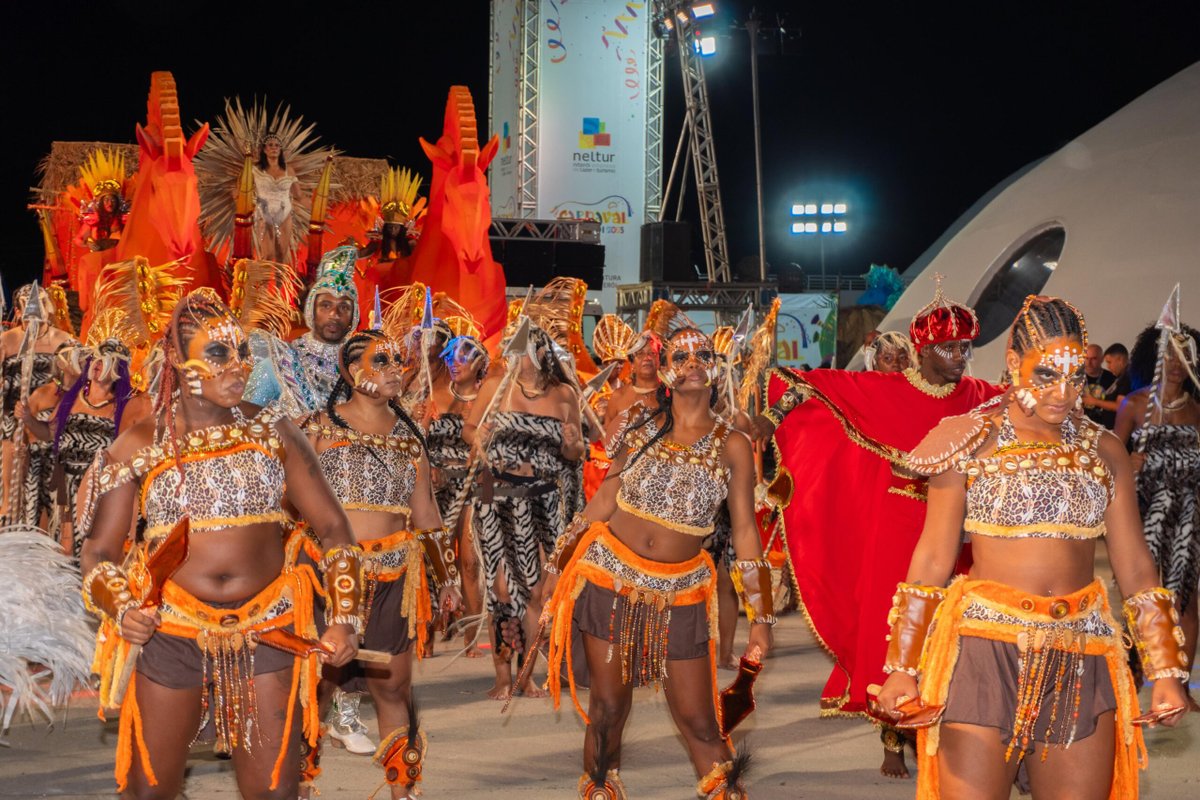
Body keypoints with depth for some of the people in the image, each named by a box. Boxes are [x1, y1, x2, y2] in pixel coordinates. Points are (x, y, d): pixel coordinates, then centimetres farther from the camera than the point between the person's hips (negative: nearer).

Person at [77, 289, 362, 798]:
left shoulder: (272, 432, 5)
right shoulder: (140, 446, 1)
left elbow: (332, 529, 7)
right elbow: (99, 551, 4)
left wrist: (345, 619, -5)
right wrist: (120, 608, -16)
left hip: (268, 634, 1)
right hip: (169, 635, -1)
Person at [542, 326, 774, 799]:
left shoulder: (731, 446, 0)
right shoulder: (643, 429, 4)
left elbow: (745, 531, 1)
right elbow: (602, 504, 7)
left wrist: (761, 617, -1)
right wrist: (558, 568, 6)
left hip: (678, 594, -1)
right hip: (610, 577, 1)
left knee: (699, 722, -1)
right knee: (608, 707, 5)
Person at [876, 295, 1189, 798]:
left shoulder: (1104, 452, 9)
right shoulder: (970, 443, 1)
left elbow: (1136, 569, 9)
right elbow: (931, 562, 0)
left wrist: (1165, 673, 2)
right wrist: (902, 668, -5)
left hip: (1080, 661, 3)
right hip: (983, 648, -3)